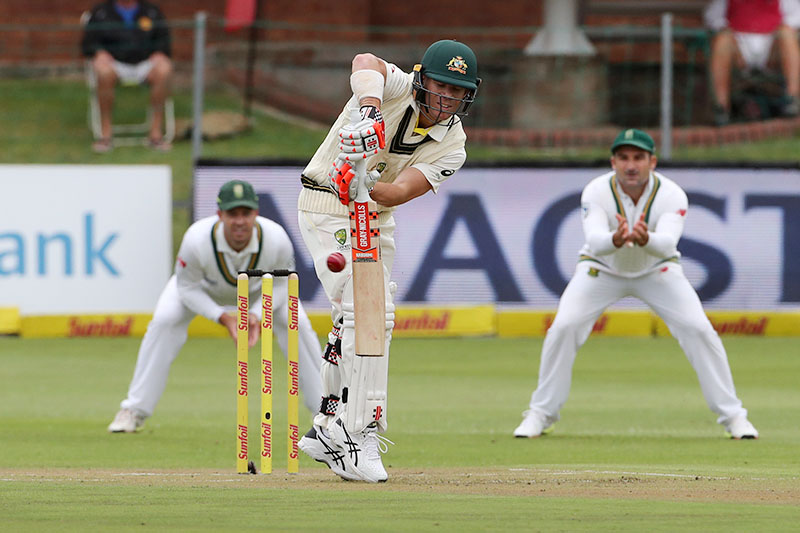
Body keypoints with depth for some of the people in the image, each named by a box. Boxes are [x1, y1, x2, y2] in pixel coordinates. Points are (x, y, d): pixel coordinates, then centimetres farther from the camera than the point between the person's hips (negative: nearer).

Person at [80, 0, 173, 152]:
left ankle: (156, 133, -26)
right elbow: (88, 43, 8)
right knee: (104, 72, -38)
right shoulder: (100, 12, 10)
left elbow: (164, 40, 12)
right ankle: (105, 133, -29)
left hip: (145, 63, 1)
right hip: (115, 64, -1)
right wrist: (99, 53, -14)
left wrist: (160, 54, -11)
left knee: (163, 70, -34)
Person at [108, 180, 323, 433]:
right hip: (205, 288, -1)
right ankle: (133, 411, -10)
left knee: (297, 323, -14)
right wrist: (222, 317, -36)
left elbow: (281, 283, -17)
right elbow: (187, 287, -24)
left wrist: (257, 314, -34)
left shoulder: (276, 239, -38)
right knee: (164, 321, -21)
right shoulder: (197, 239, -42)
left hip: (260, 289, 1)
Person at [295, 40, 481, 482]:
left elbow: (402, 191, -26)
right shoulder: (398, 89, -20)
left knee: (355, 320, 17)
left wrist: (366, 186, -45)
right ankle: (360, 438, -20)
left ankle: (327, 431, 33)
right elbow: (366, 63, -44)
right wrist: (369, 107, -62)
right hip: (327, 209, -7)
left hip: (376, 219, 7)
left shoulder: (452, 145, -10)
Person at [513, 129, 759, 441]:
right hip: (602, 270, 0)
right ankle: (540, 414, -1)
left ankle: (732, 415, -1)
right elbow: (594, 240, -42)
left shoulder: (672, 195, -27)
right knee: (564, 327, -18)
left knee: (699, 330, -15)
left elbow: (668, 242, -43)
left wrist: (645, 239, -67)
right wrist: (615, 240, -65)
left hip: (657, 271, 0)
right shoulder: (596, 192, -26)